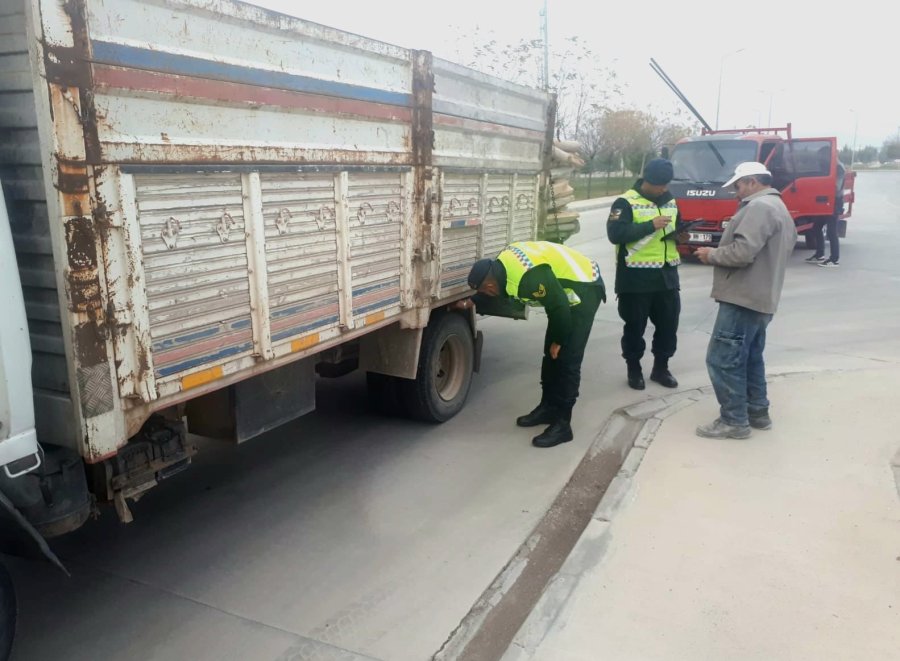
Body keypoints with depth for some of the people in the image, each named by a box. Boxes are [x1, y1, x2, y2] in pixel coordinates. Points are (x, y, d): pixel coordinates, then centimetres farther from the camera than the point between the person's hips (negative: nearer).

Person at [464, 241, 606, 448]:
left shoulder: (530, 277, -34)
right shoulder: (502, 262, -5)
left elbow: (559, 308, -26)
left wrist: (558, 341, -11)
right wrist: (472, 301, 16)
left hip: (584, 289, -10)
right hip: (565, 290, 10)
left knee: (567, 359, -9)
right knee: (551, 354, 13)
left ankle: (562, 424, -2)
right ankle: (548, 408, 26)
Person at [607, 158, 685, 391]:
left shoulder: (670, 202, 13)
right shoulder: (626, 202, -8)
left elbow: (677, 229, 26)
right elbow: (615, 234, -21)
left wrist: (680, 233, 1)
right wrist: (651, 225, -24)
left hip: (666, 275, 6)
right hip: (636, 277, -6)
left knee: (668, 324, 11)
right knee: (635, 326, 5)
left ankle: (661, 368, 27)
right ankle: (634, 369, 20)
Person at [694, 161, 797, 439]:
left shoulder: (759, 207, -15)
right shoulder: (779, 209, 21)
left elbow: (743, 252, -25)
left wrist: (711, 254, -8)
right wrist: (718, 253, 14)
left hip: (743, 299, -11)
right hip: (760, 298, 11)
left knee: (722, 359, -6)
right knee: (750, 358, 19)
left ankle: (734, 421, 0)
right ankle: (757, 412, 27)